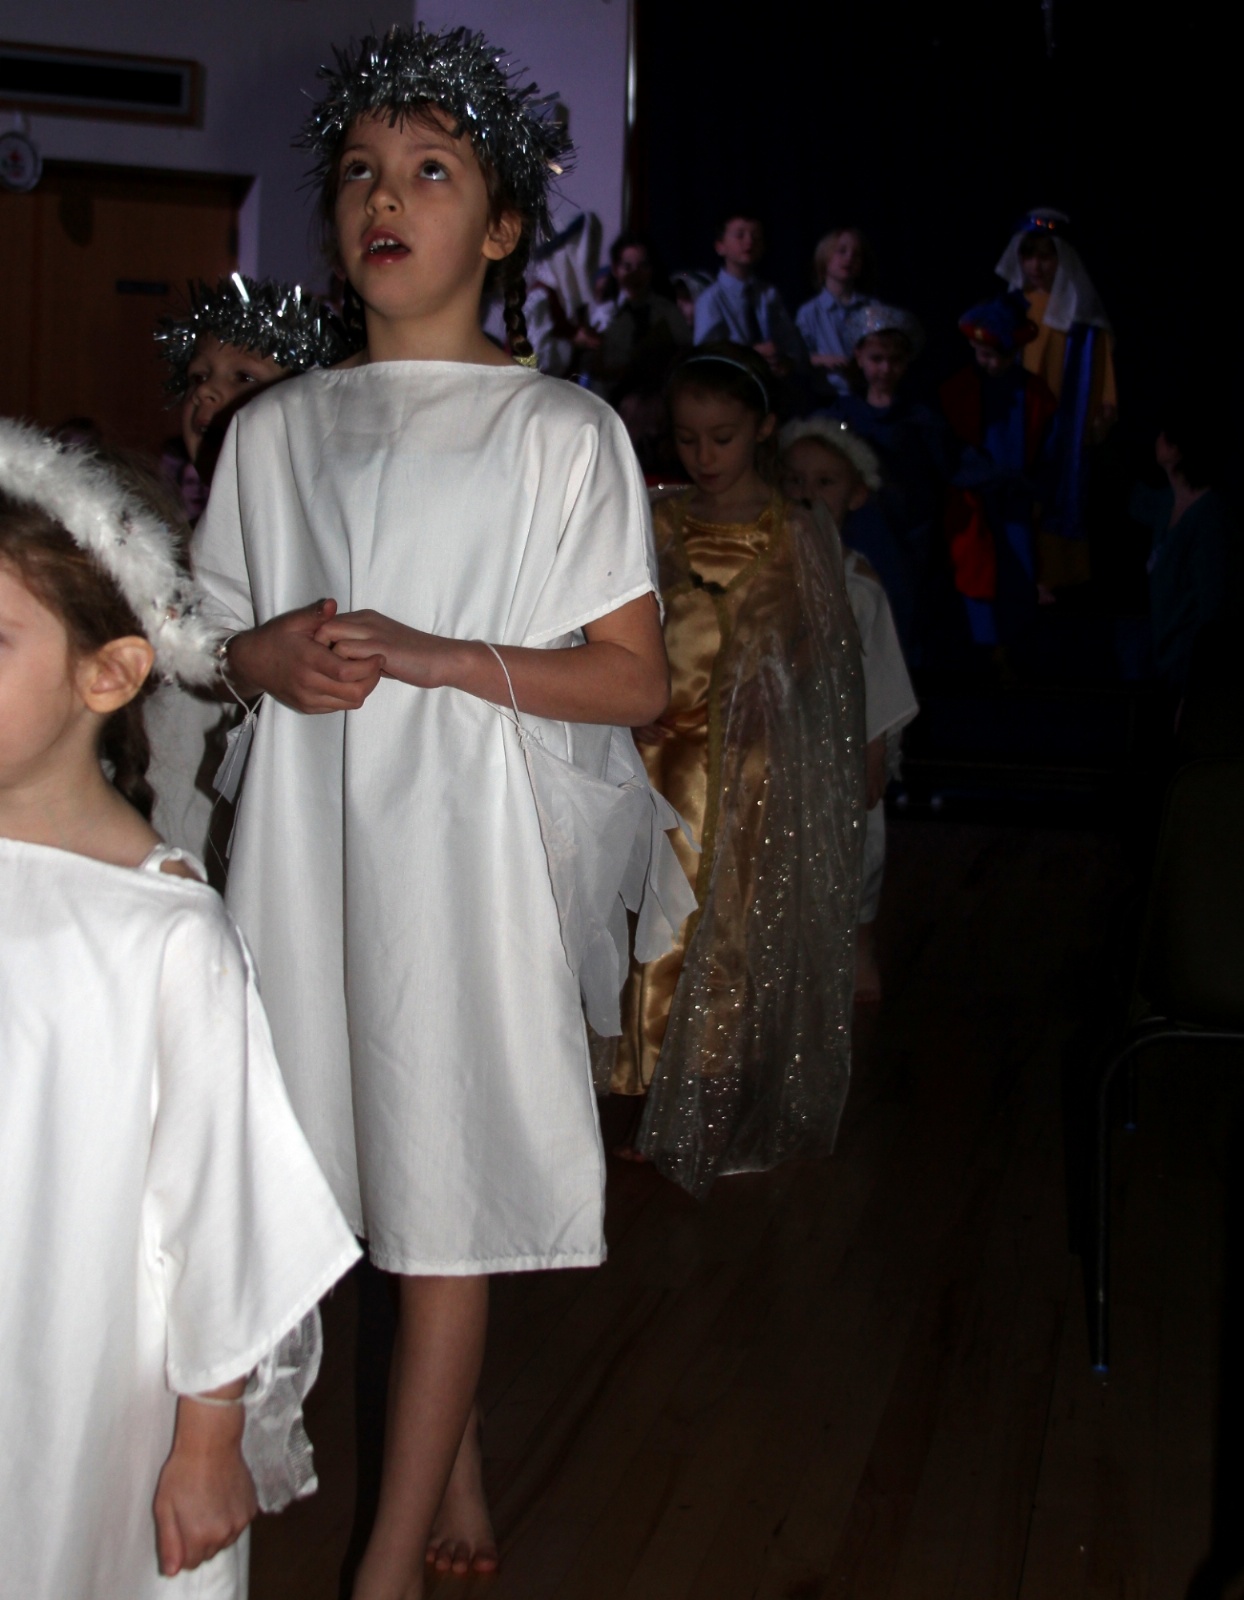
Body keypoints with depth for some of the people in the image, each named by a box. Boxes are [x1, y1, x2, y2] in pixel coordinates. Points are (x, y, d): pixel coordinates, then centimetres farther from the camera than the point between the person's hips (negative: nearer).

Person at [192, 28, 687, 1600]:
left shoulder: (561, 432, -1)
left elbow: (636, 679, -5)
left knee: (446, 1191, -2)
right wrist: (274, 660, -7)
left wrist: (432, 656, -17)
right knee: (373, 1162, 9)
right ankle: (455, 1466, 30)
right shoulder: (274, 428, 11)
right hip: (312, 836, 4)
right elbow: (213, 637, 17)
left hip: (473, 845, -4)